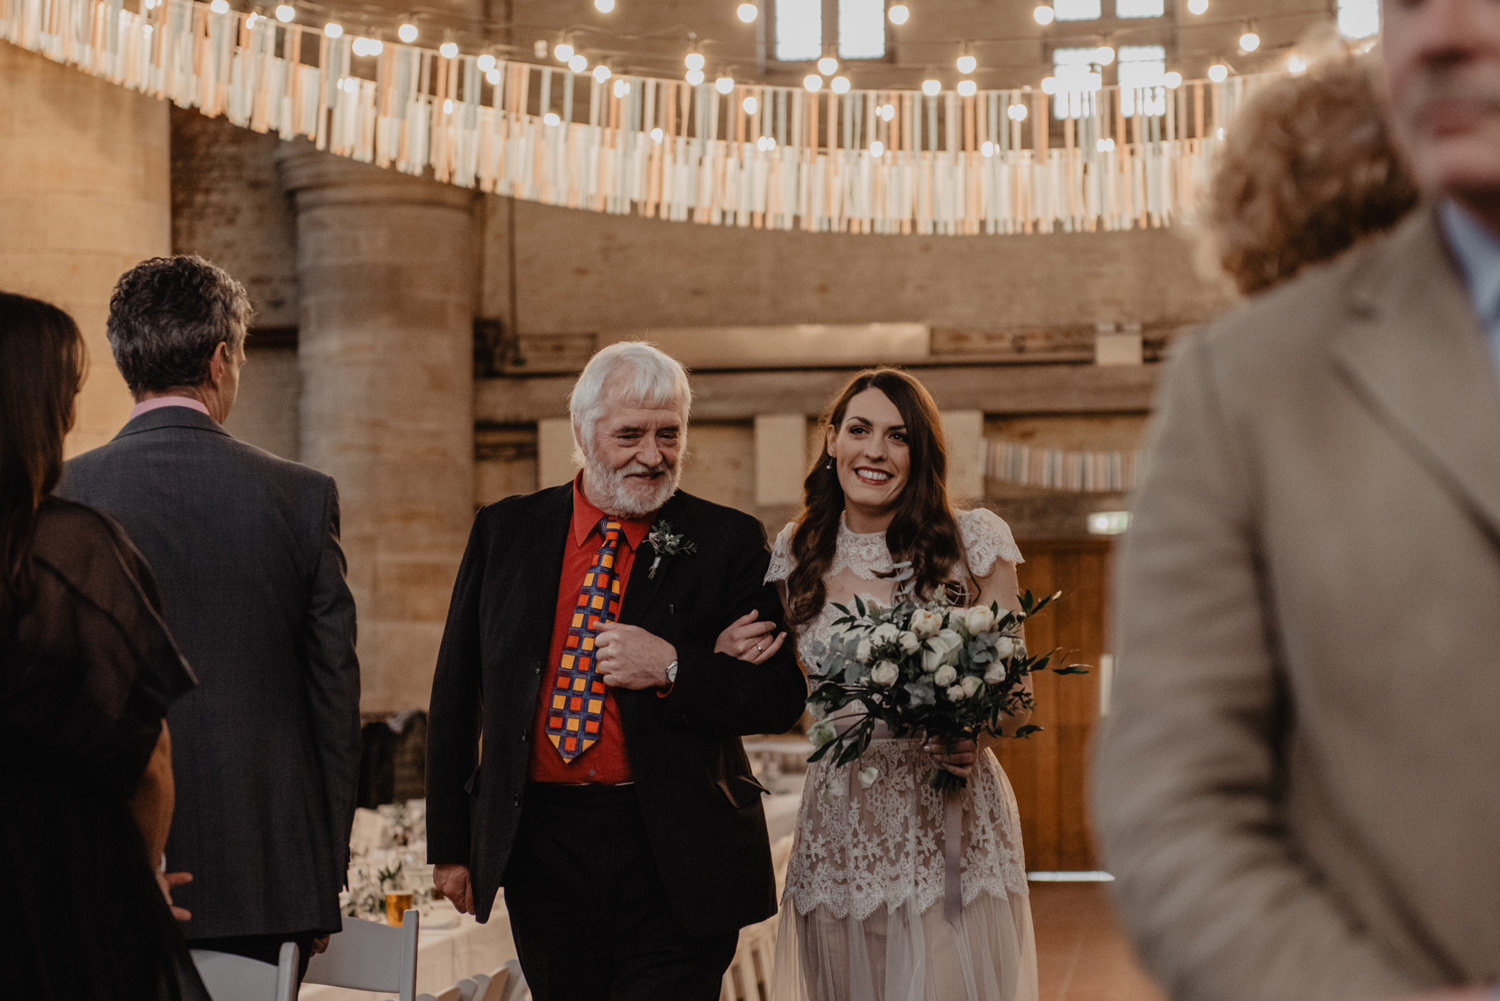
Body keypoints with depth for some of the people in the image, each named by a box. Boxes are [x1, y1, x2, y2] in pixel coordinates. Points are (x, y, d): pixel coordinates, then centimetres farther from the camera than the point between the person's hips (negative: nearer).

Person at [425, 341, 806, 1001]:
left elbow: (782, 697, -2)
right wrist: (450, 841, 10)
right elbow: (456, 693, 11)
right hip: (538, 844, 3)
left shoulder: (728, 543, 0)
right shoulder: (504, 532, 7)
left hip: (675, 865, -2)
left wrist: (673, 669, -18)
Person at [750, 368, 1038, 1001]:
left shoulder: (974, 542, -2)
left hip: (951, 827, -2)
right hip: (840, 834, 3)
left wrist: (976, 734, -18)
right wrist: (733, 659, -3)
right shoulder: (797, 552, 6)